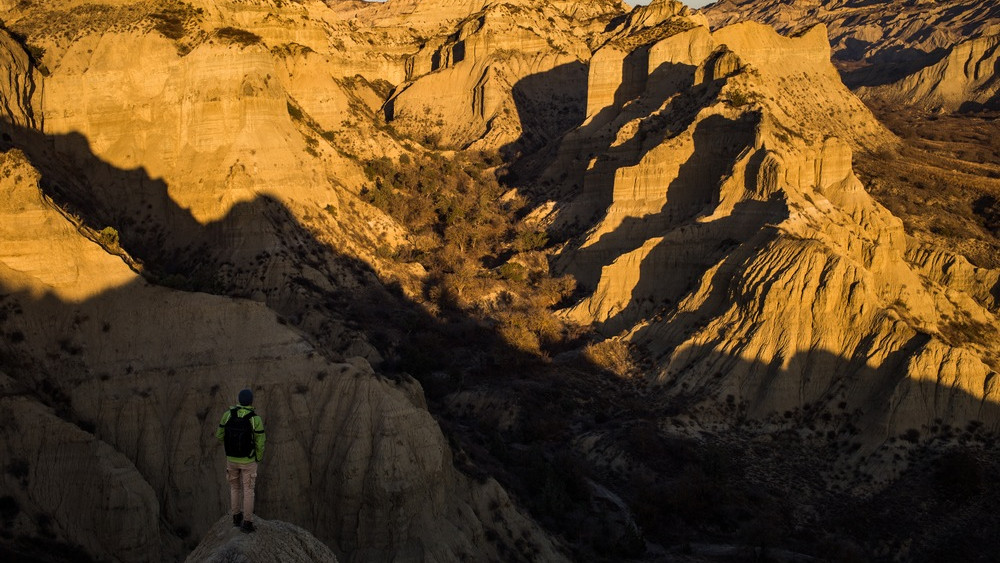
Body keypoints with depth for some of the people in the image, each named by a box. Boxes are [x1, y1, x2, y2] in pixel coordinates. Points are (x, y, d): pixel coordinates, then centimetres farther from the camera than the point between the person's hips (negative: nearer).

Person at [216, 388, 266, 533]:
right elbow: (259, 443, -14)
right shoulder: (256, 419, -21)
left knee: (234, 487, 23)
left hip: (231, 458, 3)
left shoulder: (228, 414, -13)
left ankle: (237, 517, 30)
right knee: (248, 490, 8)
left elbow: (220, 435, -2)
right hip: (248, 460, -3)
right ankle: (247, 523, 9)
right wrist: (259, 459, 6)